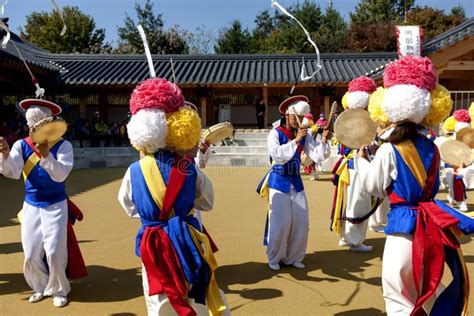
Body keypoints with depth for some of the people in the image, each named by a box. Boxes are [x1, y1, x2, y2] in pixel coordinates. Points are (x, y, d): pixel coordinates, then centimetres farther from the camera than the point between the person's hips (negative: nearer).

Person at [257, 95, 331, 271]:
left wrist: (324, 141, -22)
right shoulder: (275, 134, -10)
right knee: (281, 223, -1)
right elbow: (278, 155, -26)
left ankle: (294, 257, 25)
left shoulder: (305, 135, 3)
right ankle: (275, 258, 19)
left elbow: (317, 155, -6)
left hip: (296, 182, 5)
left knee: (301, 223, 6)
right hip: (279, 182, -5)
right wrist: (295, 140, -31)